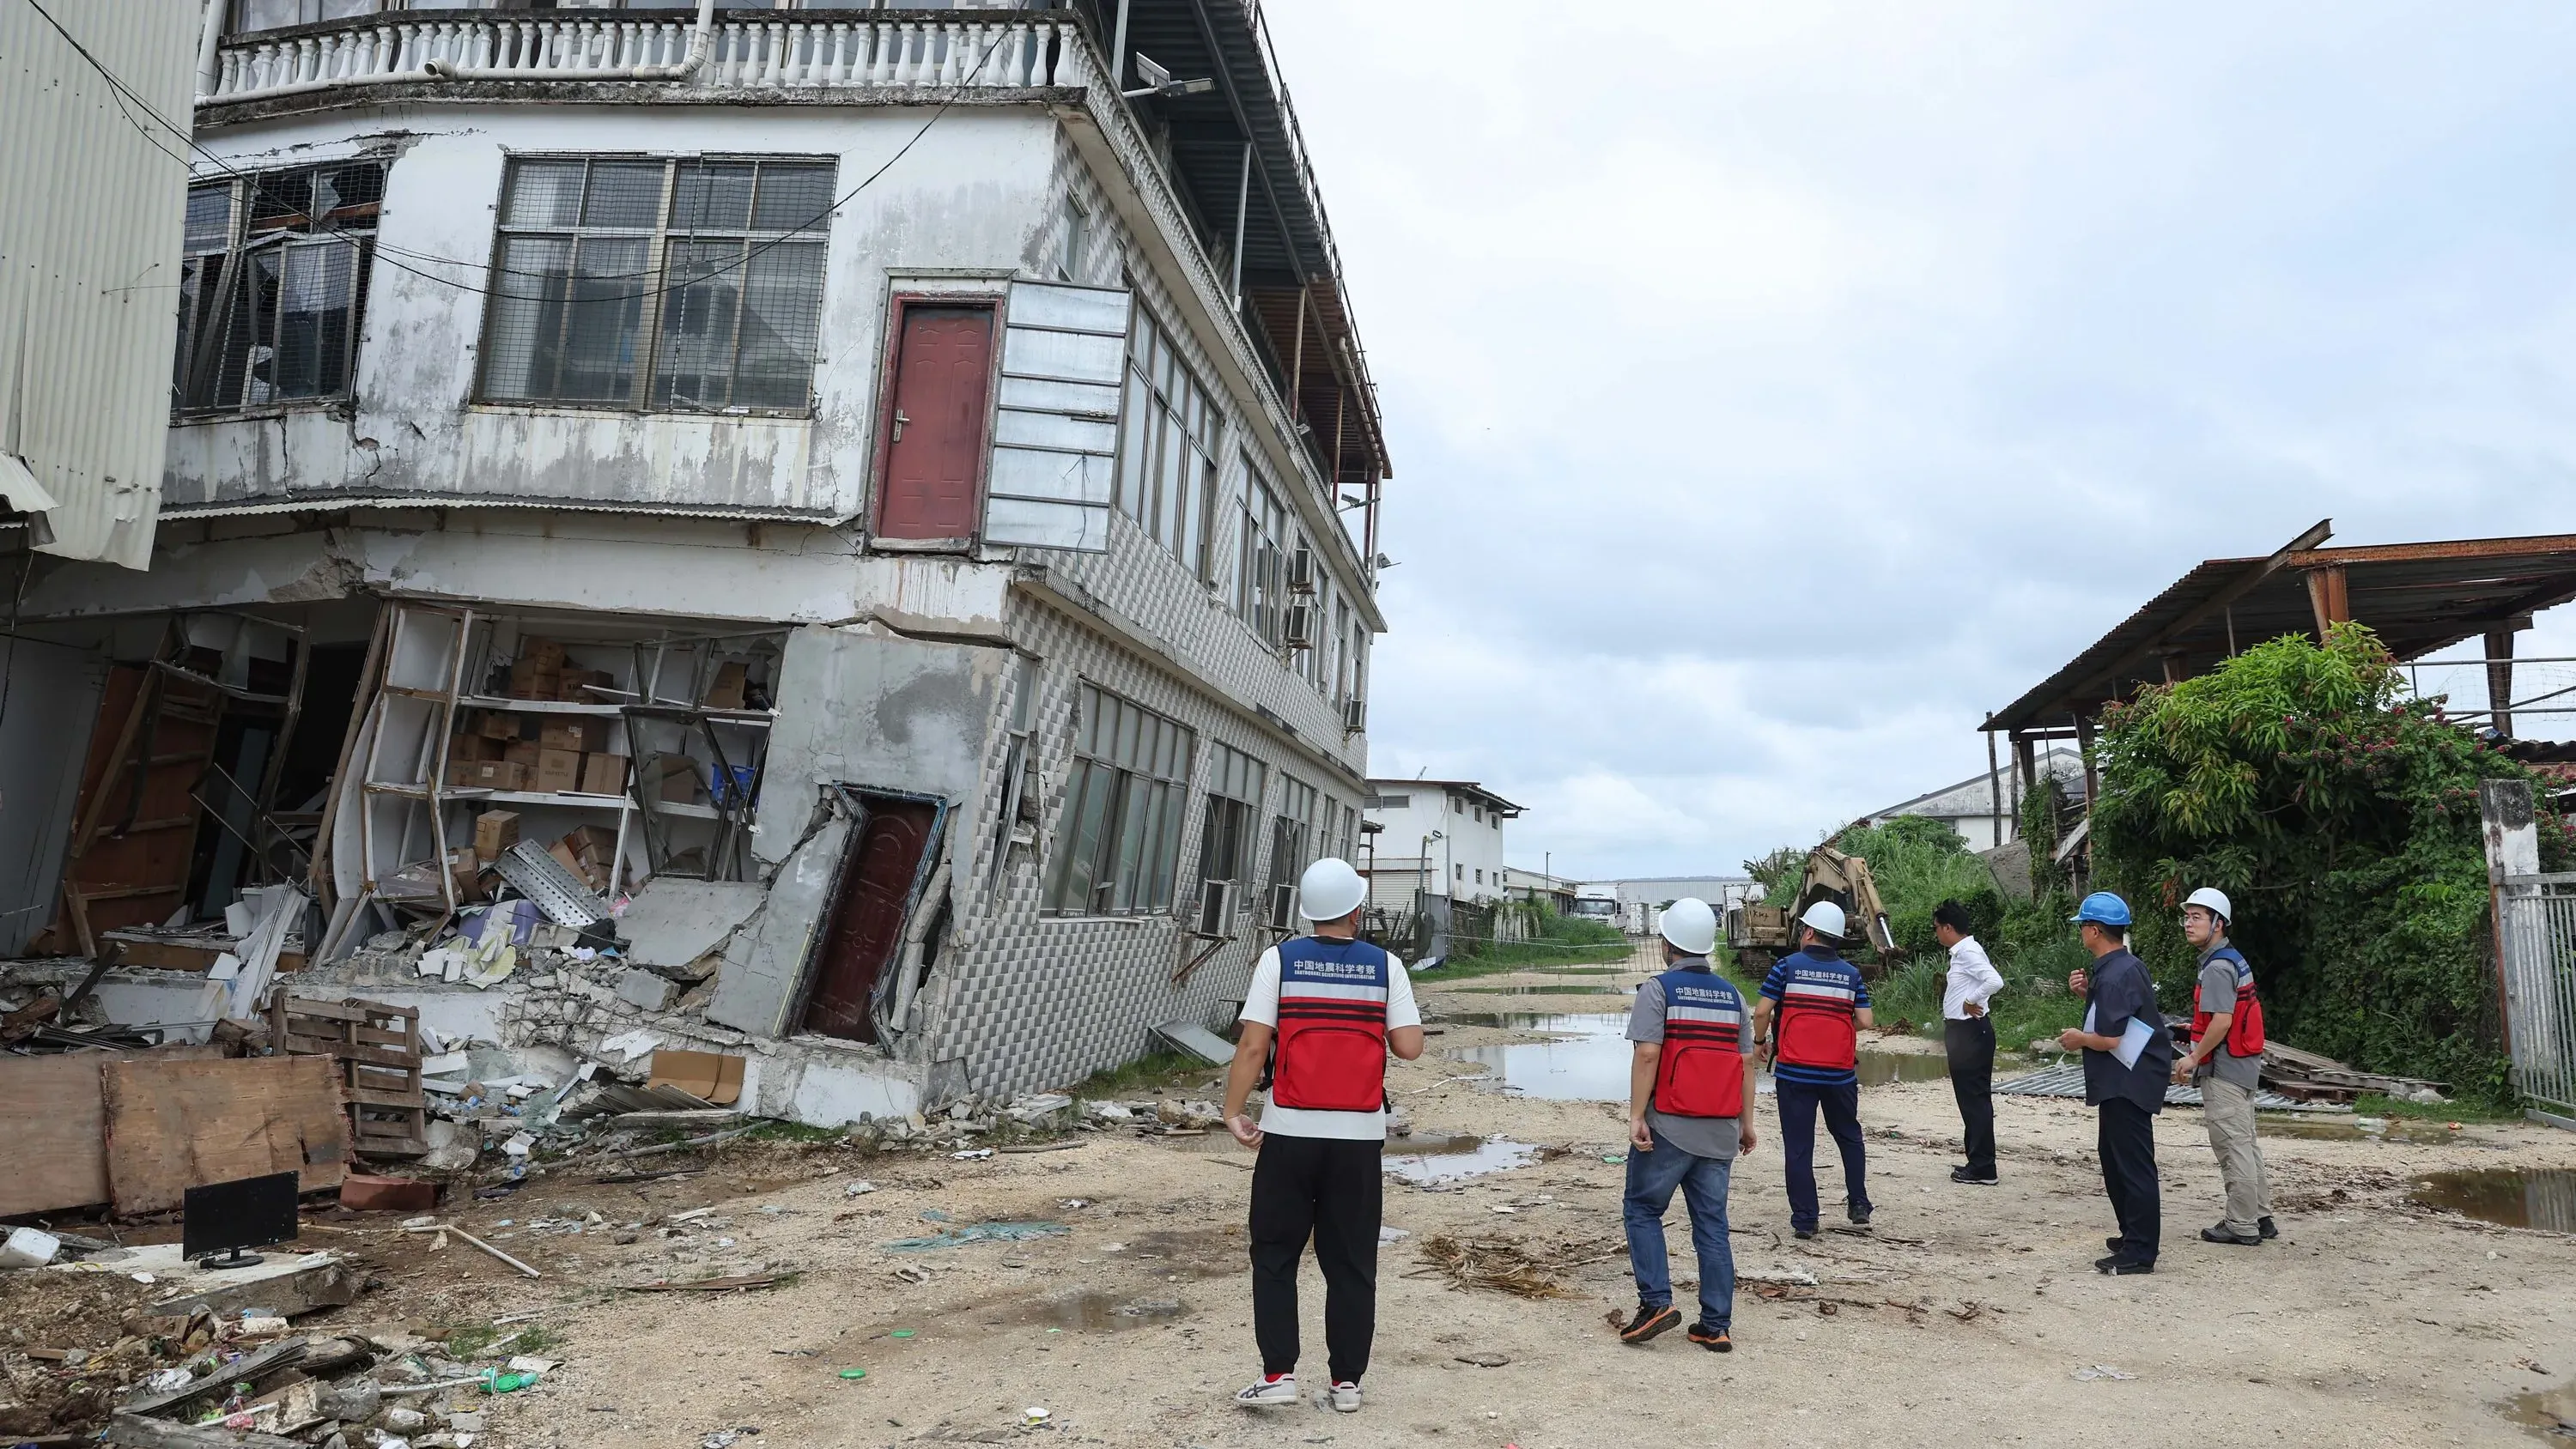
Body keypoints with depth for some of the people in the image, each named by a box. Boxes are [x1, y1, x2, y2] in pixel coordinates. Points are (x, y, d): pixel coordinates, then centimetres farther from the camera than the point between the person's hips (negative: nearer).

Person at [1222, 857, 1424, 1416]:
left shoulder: (1279, 959, -4)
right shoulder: (1385, 966, 0)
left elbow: (1252, 1045, -9)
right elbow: (1409, 1047, -4)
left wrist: (1233, 1112, 0)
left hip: (1289, 1133, -1)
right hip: (1360, 1137, 1)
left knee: (1275, 1256, 12)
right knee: (1351, 1263, 12)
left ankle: (1278, 1373, 10)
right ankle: (1347, 1381, 17)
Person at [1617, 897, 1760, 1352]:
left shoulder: (1658, 990, -7)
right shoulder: (1732, 995, 10)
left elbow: (1647, 1054, -17)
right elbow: (1747, 1063, 10)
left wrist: (1636, 1116, -15)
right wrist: (1746, 1122, 16)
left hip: (1669, 1127, -5)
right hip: (1720, 1132, 5)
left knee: (1642, 1210, 9)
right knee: (1712, 1225, 9)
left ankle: (1656, 1301, -1)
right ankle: (1716, 1327, 11)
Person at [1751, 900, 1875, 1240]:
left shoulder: (1787, 965, -4)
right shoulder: (1851, 973, 4)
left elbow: (1761, 1011, -10)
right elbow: (1865, 1021, -1)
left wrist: (1760, 1040, 9)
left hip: (1795, 1071, -3)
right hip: (1840, 1072, 3)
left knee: (1798, 1146, 4)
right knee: (1849, 1137, 23)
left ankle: (1804, 1219, 5)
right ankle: (1859, 1205, 23)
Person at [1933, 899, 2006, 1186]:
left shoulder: (1968, 951, -17)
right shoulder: (1961, 952, 13)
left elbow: (1995, 981, -31)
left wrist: (1971, 1001, -19)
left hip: (1971, 1033, -10)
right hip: (1962, 1032, 10)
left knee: (1975, 1099, -6)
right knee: (1969, 1098, 14)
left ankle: (1982, 1169, -2)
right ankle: (1977, 1163, 21)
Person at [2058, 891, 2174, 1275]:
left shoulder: (2115, 975, -22)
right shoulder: (2125, 966, 11)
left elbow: (2109, 1039, -25)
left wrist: (2078, 1039, -7)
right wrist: (2087, 993, 6)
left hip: (2128, 1082, -11)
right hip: (2125, 1080, 11)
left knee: (2133, 1164, -5)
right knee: (2114, 1156, 20)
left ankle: (2139, 1253, 0)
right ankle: (2133, 1236, 29)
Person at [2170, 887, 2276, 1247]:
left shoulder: (2218, 967, -18)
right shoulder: (2234, 960, 14)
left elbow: (2222, 1021, -24)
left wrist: (2194, 1058, -16)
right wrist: (2195, 1027, 17)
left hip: (2223, 1069, -11)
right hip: (2244, 1066, 11)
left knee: (2233, 1146, -4)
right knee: (2246, 1142, 17)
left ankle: (2241, 1226, 2)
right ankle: (2260, 1217, 25)